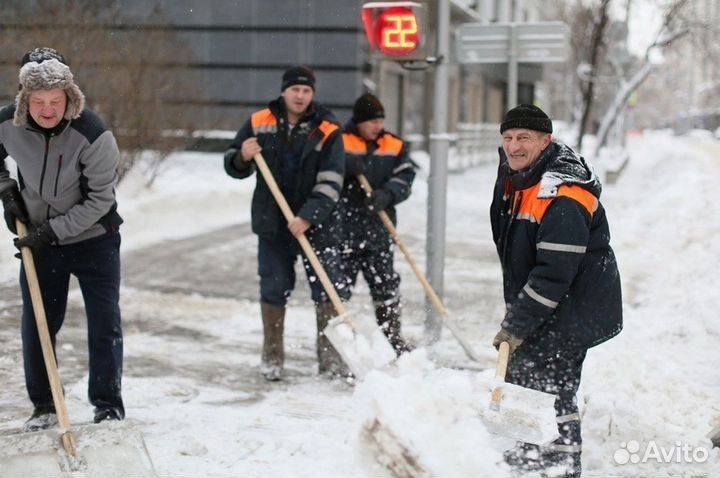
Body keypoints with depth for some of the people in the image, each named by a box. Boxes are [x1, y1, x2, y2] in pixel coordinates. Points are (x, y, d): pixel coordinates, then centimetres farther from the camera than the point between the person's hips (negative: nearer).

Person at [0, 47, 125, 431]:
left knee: (104, 323, 2)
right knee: (37, 324, 8)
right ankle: (43, 405, 22)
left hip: (94, 238, -3)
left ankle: (108, 403, 17)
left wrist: (53, 230, -21)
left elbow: (100, 201, -20)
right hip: (40, 239, 3)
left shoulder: (94, 135, -26)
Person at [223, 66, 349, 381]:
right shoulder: (259, 123, 0)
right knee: (274, 290, 8)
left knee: (329, 291, 1)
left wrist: (308, 217, -26)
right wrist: (243, 157, -15)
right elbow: (232, 166, 8)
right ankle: (272, 357, 21)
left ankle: (331, 358, 12)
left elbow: (330, 184, -14)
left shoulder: (328, 131, -7)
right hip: (272, 223, 1)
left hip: (317, 224, -1)